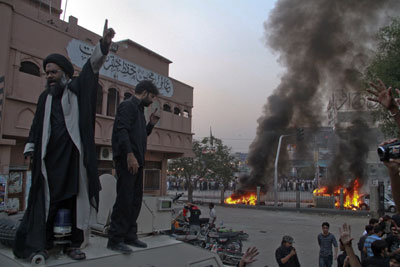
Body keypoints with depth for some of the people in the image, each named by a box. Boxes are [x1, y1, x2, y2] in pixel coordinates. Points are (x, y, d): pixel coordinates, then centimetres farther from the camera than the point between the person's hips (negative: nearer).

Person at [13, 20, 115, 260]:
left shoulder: (78, 89, 7)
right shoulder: (45, 97, 18)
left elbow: (93, 65, -8)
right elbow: (37, 125, 22)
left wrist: (104, 44, -23)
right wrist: (31, 148, 13)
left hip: (75, 155, -3)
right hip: (50, 158, 3)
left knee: (78, 198, -1)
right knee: (46, 199, 2)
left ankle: (75, 244, 7)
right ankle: (43, 245, 10)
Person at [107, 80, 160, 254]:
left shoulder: (138, 109, 25)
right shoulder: (128, 105, -4)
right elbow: (122, 130, -18)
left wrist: (151, 124, 15)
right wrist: (130, 155, -26)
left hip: (136, 161, 10)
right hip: (127, 160, -10)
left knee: (135, 199, 10)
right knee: (124, 199, -8)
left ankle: (130, 236, 18)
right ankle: (115, 239, 0)